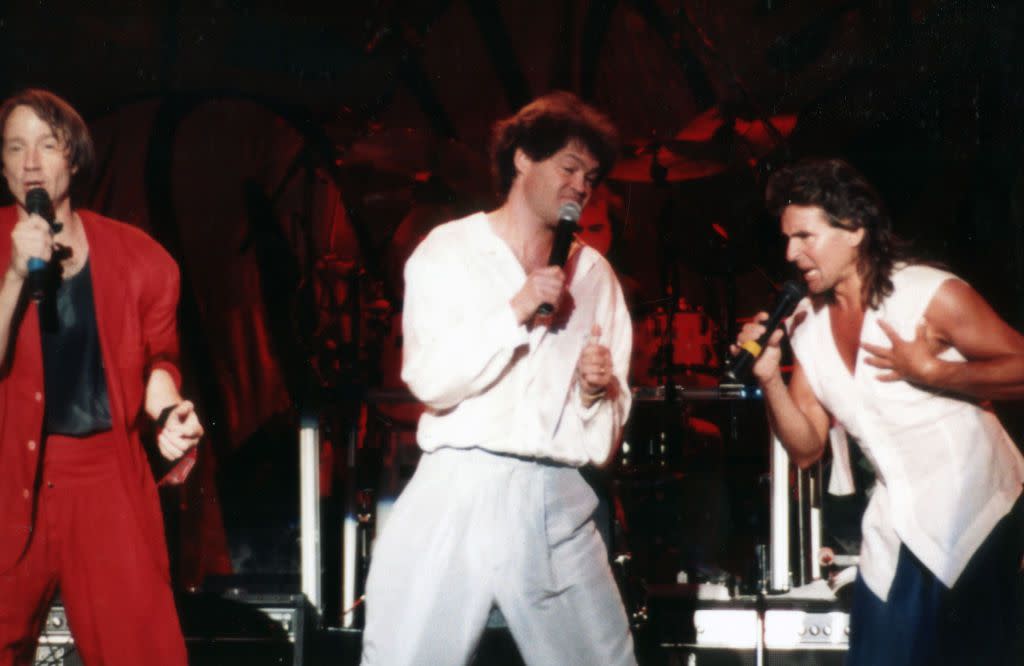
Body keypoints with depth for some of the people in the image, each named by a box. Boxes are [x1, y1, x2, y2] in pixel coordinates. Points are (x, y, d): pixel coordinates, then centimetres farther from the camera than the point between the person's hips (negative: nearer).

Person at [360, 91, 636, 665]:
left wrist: (597, 390, -7)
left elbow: (610, 422, 14)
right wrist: (516, 312, -13)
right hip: (459, 492, -3)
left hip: (558, 500, 3)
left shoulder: (594, 273, 14)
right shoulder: (449, 251, 4)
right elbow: (431, 380, -9)